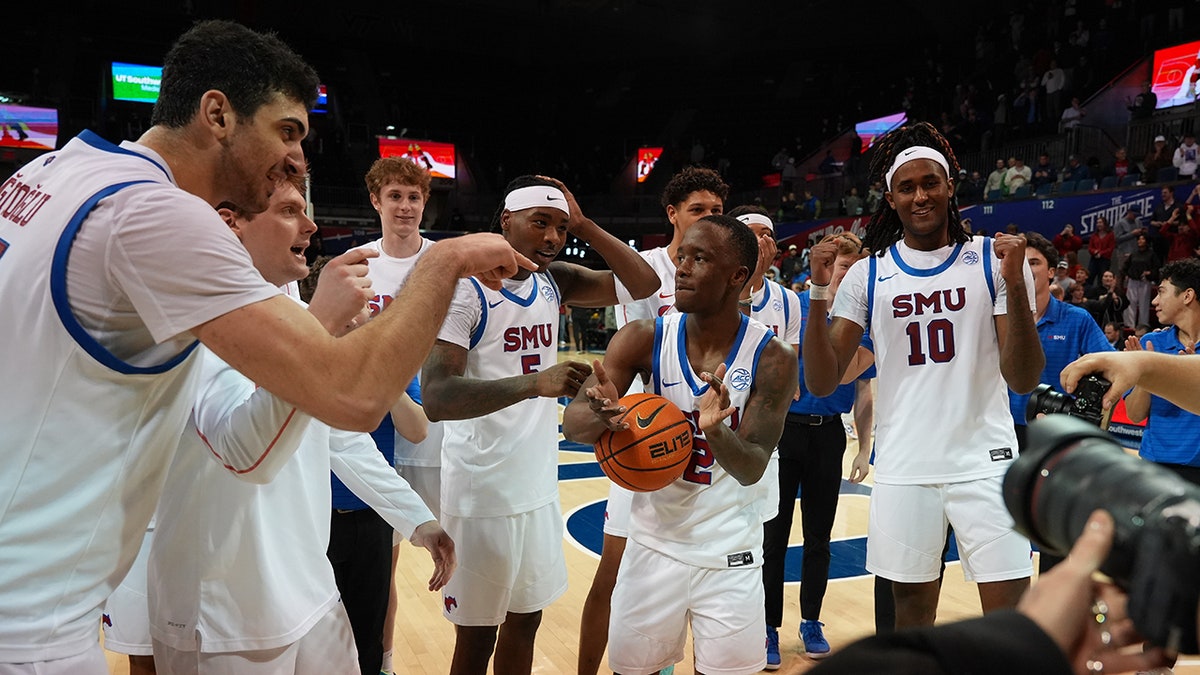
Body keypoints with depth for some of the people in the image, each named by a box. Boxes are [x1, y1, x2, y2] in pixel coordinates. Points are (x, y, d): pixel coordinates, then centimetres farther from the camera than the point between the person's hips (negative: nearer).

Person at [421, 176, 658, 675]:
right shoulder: (464, 288, -16)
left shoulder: (554, 281, 4)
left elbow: (643, 284, 1)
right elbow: (435, 397, -27)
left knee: (525, 621, 18)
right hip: (483, 495, -6)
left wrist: (582, 225, -6)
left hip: (539, 487, 7)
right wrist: (534, 382, -39)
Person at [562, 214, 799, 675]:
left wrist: (716, 431, -38)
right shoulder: (644, 340, -11)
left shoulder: (772, 358, -14)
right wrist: (600, 416, -38)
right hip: (655, 544, 1)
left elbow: (751, 470, -16)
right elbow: (572, 425, -14)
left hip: (730, 552, -1)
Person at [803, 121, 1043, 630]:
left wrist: (1015, 285, -19)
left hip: (984, 460, -1)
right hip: (903, 467, 1)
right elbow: (821, 384, -2)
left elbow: (1023, 380, -5)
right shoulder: (867, 273, 3)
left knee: (1010, 612, 0)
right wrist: (819, 294, -15)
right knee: (912, 609, 12)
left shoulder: (993, 260, 0)